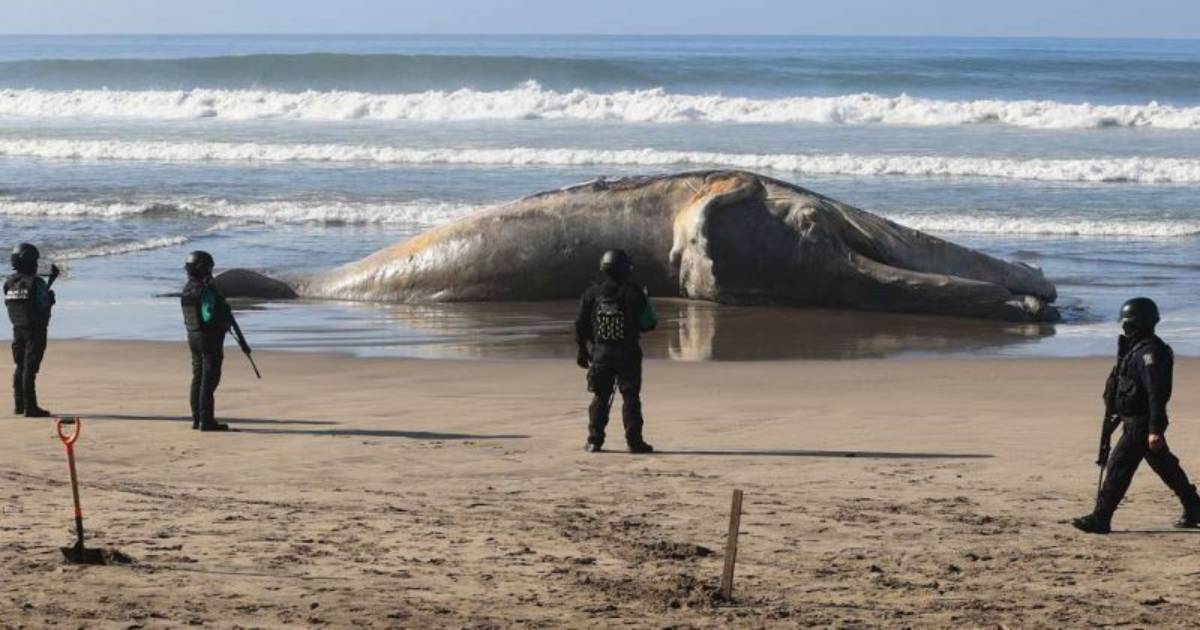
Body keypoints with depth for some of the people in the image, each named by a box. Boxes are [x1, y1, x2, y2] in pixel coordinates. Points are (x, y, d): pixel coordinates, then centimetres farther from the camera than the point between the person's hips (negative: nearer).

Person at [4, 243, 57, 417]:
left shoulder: (9, 283, 2)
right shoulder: (36, 283, -19)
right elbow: (44, 305, -19)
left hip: (18, 330, 6)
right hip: (35, 331, -6)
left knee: (20, 366, 19)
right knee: (30, 368, -4)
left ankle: (18, 405, 26)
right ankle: (30, 408, -3)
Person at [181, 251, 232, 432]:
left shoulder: (186, 290, 7)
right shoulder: (206, 291, -20)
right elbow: (209, 317, -26)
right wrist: (227, 321, -7)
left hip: (193, 337, 8)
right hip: (209, 338, -8)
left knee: (198, 378, 14)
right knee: (209, 380, -6)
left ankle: (197, 419, 16)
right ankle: (206, 420, -7)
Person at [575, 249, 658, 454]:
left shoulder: (592, 293, 0)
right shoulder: (633, 293, -9)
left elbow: (581, 325, 2)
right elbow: (646, 324, -7)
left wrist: (582, 350, 11)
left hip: (600, 353, 2)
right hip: (627, 353, -2)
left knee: (600, 398, 9)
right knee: (631, 398, 3)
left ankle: (594, 440, 7)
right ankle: (634, 441, -1)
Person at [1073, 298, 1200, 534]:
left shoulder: (1149, 352, -18)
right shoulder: (1137, 348, 14)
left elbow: (1157, 393, -24)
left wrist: (1156, 429, -28)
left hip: (1140, 423, -11)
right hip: (1135, 420, 11)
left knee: (1118, 467, -10)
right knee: (1166, 468, 17)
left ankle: (1100, 519, -9)